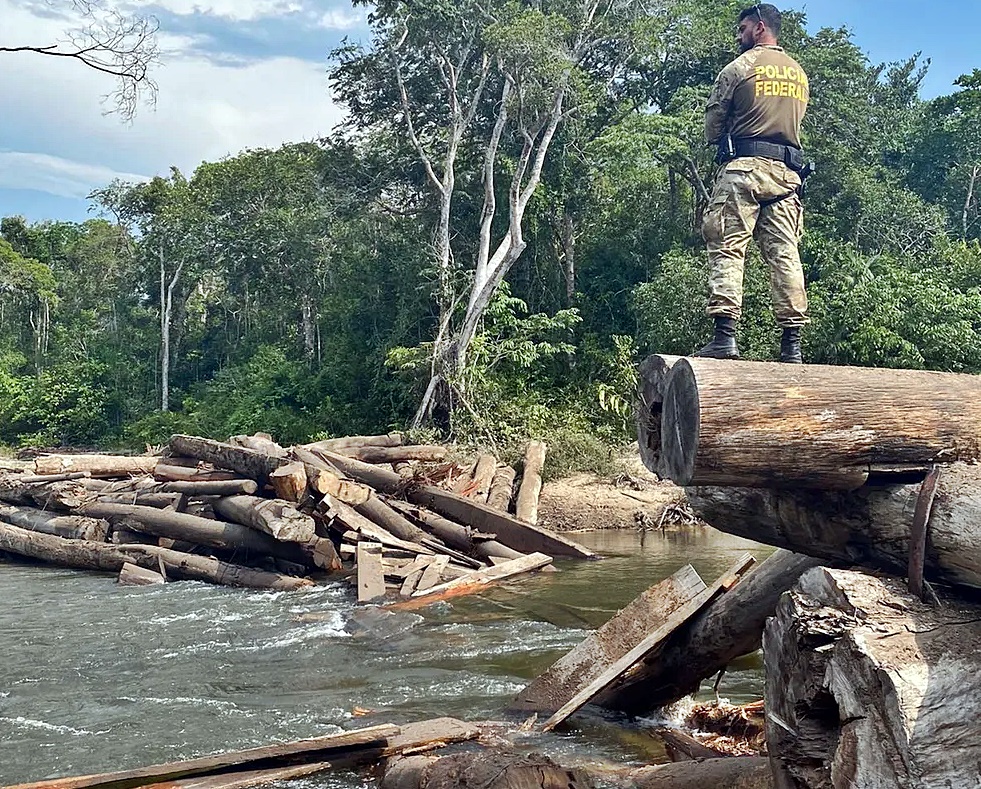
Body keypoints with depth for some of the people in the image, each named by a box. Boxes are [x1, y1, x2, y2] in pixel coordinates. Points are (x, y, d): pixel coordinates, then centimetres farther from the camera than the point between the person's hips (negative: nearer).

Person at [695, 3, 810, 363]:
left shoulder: (740, 67, 1)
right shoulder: (800, 74, 20)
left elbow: (713, 124, 5)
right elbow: (794, 123, 20)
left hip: (744, 169, -5)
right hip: (787, 171, 5)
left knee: (727, 250, -6)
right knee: (785, 254, 2)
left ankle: (724, 337, -17)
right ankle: (792, 344, -3)